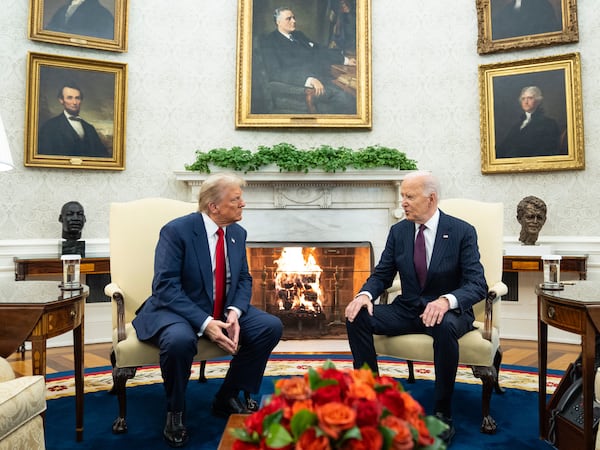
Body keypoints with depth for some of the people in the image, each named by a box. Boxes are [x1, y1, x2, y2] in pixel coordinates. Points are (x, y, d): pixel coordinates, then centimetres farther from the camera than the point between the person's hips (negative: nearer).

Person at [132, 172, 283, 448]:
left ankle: (228, 398, 5)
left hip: (223, 311, 6)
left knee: (271, 327, -13)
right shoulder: (176, 230, -17)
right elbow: (165, 287, -22)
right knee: (180, 340, -38)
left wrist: (234, 311, -15)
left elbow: (243, 279, 6)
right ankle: (175, 411, -7)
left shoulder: (237, 233, 3)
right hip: (178, 310, -6)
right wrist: (204, 323, -31)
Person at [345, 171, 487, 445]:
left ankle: (443, 414, -19)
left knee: (445, 328, -38)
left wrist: (446, 300, -38)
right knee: (357, 317, -19)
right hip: (407, 309, 4)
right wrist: (365, 294, -19)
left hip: (447, 310, -4)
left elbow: (477, 284, -17)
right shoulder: (398, 231, 2)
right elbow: (381, 275, 5)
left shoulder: (462, 232, -10)